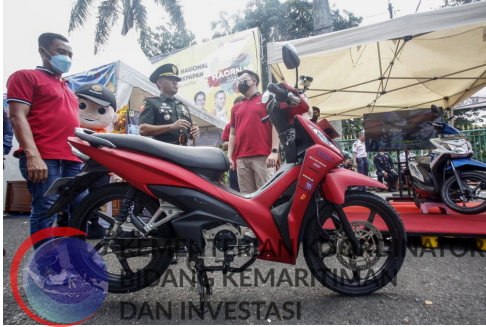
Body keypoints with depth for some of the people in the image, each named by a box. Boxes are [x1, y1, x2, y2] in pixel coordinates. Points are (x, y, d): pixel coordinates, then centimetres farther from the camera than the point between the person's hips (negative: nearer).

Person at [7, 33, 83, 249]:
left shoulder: (67, 89, 28)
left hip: (73, 159, 7)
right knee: (45, 212, -8)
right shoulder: (26, 76, 6)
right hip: (43, 159, -7)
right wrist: (33, 155, -19)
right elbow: (17, 117, -6)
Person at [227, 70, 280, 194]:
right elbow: (232, 134, 20)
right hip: (241, 159, 4)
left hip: (263, 157, -4)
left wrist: (274, 151, -11)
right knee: (246, 195, 5)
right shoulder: (236, 107, 23)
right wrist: (229, 156, 9)